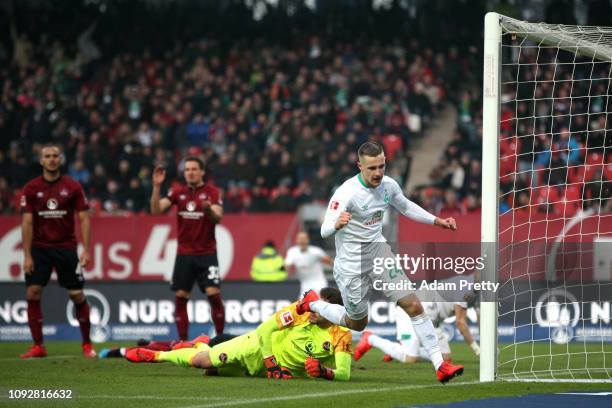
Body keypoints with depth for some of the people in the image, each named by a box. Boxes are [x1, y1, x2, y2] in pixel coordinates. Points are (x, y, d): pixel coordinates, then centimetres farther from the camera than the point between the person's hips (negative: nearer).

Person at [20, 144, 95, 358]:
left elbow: (84, 218, -1)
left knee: (77, 296, -2)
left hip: (66, 248, -1)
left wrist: (86, 249, -9)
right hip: (39, 248, 1)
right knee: (32, 293, -9)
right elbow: (27, 222, -1)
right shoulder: (31, 188, 1)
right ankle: (38, 346, -1)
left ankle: (87, 344, 12)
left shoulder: (72, 187, 0)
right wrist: (27, 255, -6)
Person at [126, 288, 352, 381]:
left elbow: (344, 373, -25)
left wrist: (323, 371, -45)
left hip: (282, 369, 1)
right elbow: (265, 330, -18)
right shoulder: (301, 310, -23)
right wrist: (272, 364, -24)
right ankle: (155, 355, 19)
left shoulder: (341, 336, -24)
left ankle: (201, 347, 41)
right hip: (260, 348, -1)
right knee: (201, 361, -8)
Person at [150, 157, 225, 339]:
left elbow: (217, 217, -16)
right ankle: (182, 341, 8)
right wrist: (156, 187, -15)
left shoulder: (212, 192, -4)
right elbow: (156, 209, -3)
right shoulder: (178, 192, 5)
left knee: (214, 295, -13)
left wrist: (209, 210, -38)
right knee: (180, 297, 1)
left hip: (207, 254, -3)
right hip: (184, 254, 3)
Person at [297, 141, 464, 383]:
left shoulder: (388, 185, -6)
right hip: (351, 264, -5)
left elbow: (405, 207, 17)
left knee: (414, 306, -7)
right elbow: (324, 231, -34)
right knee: (357, 323, 13)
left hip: (379, 252, 5)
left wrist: (437, 221, 13)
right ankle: (312, 304, 39)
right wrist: (336, 224, -57)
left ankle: (440, 366, -4)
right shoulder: (347, 193, -27)